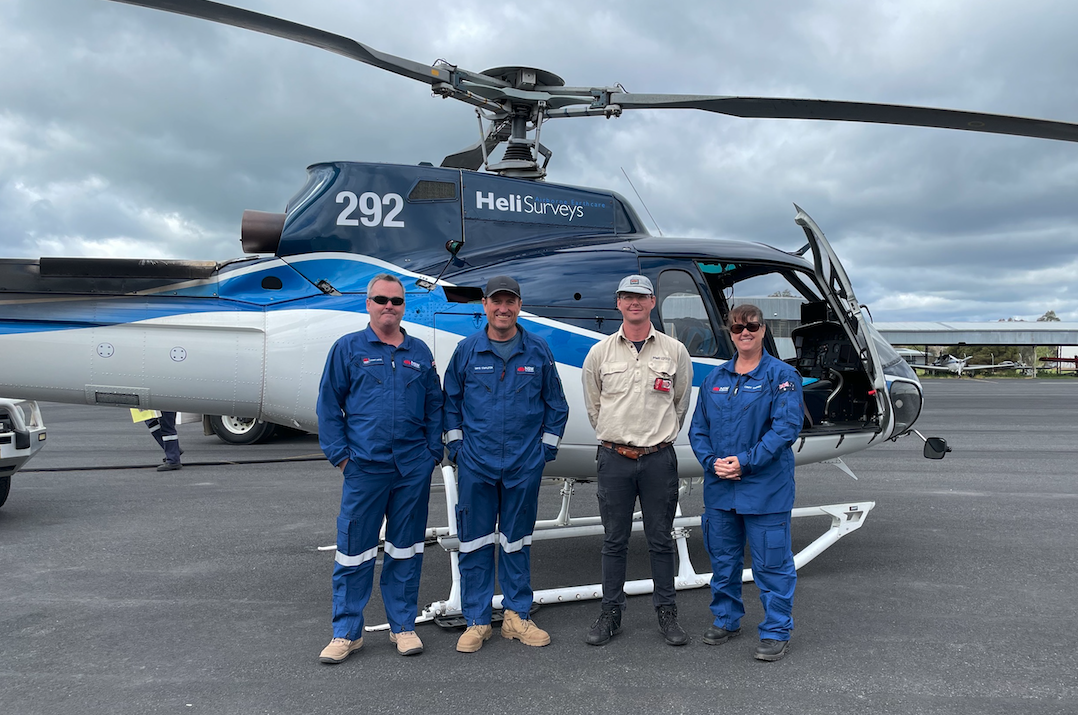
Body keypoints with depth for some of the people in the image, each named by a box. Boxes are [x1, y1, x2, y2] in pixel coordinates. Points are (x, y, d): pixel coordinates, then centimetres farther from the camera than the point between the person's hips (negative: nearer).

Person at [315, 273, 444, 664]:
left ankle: (403, 625, 24)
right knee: (354, 550, 3)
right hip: (364, 467, -2)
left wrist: (434, 451, 5)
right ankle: (347, 632, 17)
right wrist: (339, 453, -3)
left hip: (413, 468, 2)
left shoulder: (420, 353, 11)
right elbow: (329, 404, 3)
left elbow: (434, 407, 13)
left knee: (405, 548, 11)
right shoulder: (348, 348, 4)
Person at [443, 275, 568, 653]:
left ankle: (517, 616, 23)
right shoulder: (467, 350, 2)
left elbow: (556, 404, 10)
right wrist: (455, 444, 3)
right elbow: (450, 401, 10)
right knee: (475, 542, 5)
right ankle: (477, 621, 16)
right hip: (476, 462, 0)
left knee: (517, 541, 10)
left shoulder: (538, 351, 3)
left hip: (524, 463, 0)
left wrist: (546, 447, 5)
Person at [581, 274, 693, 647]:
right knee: (614, 540, 9)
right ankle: (610, 613, 21)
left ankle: (667, 613, 21)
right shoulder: (600, 352, 3)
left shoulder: (674, 351, 3)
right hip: (614, 458, 0)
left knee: (661, 539, 8)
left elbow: (681, 403, 14)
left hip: (659, 458, 0)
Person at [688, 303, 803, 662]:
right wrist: (712, 462, -7)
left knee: (771, 562, 2)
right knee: (723, 558, 16)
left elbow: (787, 427, -13)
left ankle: (776, 632, 17)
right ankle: (726, 619, 34)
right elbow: (698, 428, 11)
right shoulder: (715, 377, 10)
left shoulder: (781, 375, -4)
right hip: (719, 487, 5)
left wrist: (745, 461, -18)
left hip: (766, 488, -5)